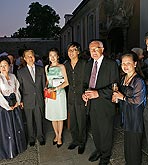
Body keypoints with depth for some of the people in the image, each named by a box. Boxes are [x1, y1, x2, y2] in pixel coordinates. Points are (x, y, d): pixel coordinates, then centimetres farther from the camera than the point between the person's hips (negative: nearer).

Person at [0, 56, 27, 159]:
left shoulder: (13, 76, 3)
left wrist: (18, 102, -3)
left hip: (15, 105, 5)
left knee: (18, 126, 16)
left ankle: (19, 146, 37)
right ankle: (9, 151, 25)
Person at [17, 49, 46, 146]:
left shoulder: (41, 70, 4)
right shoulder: (20, 72, -1)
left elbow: (44, 85, 7)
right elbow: (20, 87, 1)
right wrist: (21, 100, -3)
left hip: (39, 101, 1)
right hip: (27, 101, -1)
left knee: (39, 120, 12)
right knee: (30, 122, 13)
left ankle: (40, 137, 33)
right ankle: (31, 138, 34)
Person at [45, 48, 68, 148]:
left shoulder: (61, 67, -5)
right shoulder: (47, 67, 9)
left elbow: (66, 82, -9)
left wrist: (55, 88, -18)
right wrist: (46, 87, 0)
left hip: (59, 94, -4)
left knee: (60, 117, 5)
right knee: (52, 116, 12)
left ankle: (60, 136, 23)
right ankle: (56, 135, 31)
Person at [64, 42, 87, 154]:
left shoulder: (84, 64, -8)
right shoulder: (66, 65, 8)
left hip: (81, 96, -5)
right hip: (71, 97, 5)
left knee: (81, 121, 5)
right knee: (72, 121, 14)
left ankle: (82, 143, 25)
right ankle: (75, 140, 34)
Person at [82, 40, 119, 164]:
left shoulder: (111, 64, -10)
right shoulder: (89, 65, 10)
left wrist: (98, 93, -24)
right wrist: (84, 93, -4)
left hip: (105, 104, -5)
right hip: (92, 104, 6)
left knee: (106, 132, 11)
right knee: (95, 130, 21)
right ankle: (98, 149, 45)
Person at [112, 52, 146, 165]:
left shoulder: (138, 81, -19)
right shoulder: (124, 78, 7)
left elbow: (137, 101, -19)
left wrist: (123, 97, -14)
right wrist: (117, 96, -2)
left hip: (135, 116, -8)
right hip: (126, 114, 8)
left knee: (134, 142, 6)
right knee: (127, 141, 20)